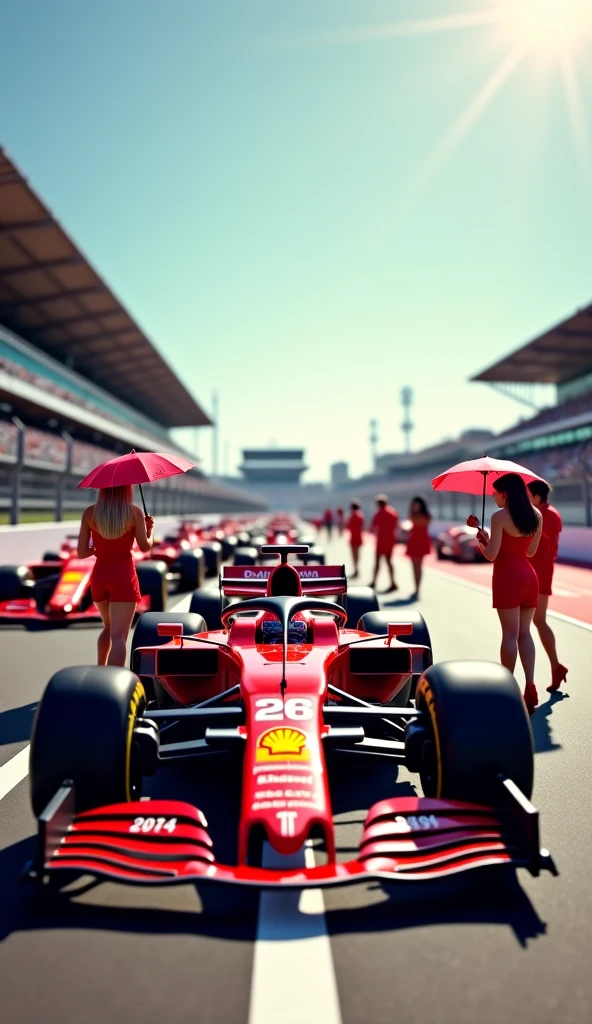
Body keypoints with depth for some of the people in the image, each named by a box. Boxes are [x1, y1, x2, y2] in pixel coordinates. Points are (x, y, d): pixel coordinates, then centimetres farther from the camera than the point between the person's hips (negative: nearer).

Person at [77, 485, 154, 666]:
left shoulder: (89, 513, -1)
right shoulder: (134, 512, -7)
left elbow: (81, 552, -1)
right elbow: (145, 546, -9)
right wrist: (150, 529, 10)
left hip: (99, 575, 4)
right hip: (124, 575, -4)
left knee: (109, 626, 27)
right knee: (118, 636, -7)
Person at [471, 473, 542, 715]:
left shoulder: (499, 517, -11)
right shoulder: (536, 515, 9)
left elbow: (491, 555, -13)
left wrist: (482, 540, 8)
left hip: (508, 576, -6)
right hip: (529, 575, 6)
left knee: (510, 633, -1)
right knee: (524, 632, 9)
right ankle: (530, 687, 4)